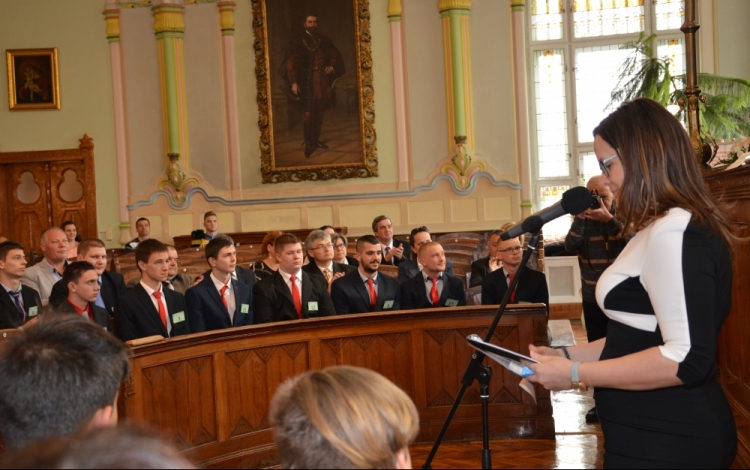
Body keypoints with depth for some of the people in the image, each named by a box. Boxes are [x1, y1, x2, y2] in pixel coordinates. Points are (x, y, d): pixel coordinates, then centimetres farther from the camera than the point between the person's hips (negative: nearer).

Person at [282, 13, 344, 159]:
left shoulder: (324, 41, 12)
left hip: (322, 82, 4)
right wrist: (293, 82, -15)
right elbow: (291, 63, -6)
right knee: (308, 113, -10)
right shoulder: (298, 42, -1)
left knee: (319, 112, 8)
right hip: (307, 82, -4)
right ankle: (308, 144, -6)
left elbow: (335, 55, 20)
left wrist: (332, 66, -2)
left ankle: (315, 140, 19)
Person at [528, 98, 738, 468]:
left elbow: (688, 359, -25)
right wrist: (568, 355, 10)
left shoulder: (674, 231, -19)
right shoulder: (661, 229, 13)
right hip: (655, 433, 10)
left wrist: (575, 374, -20)